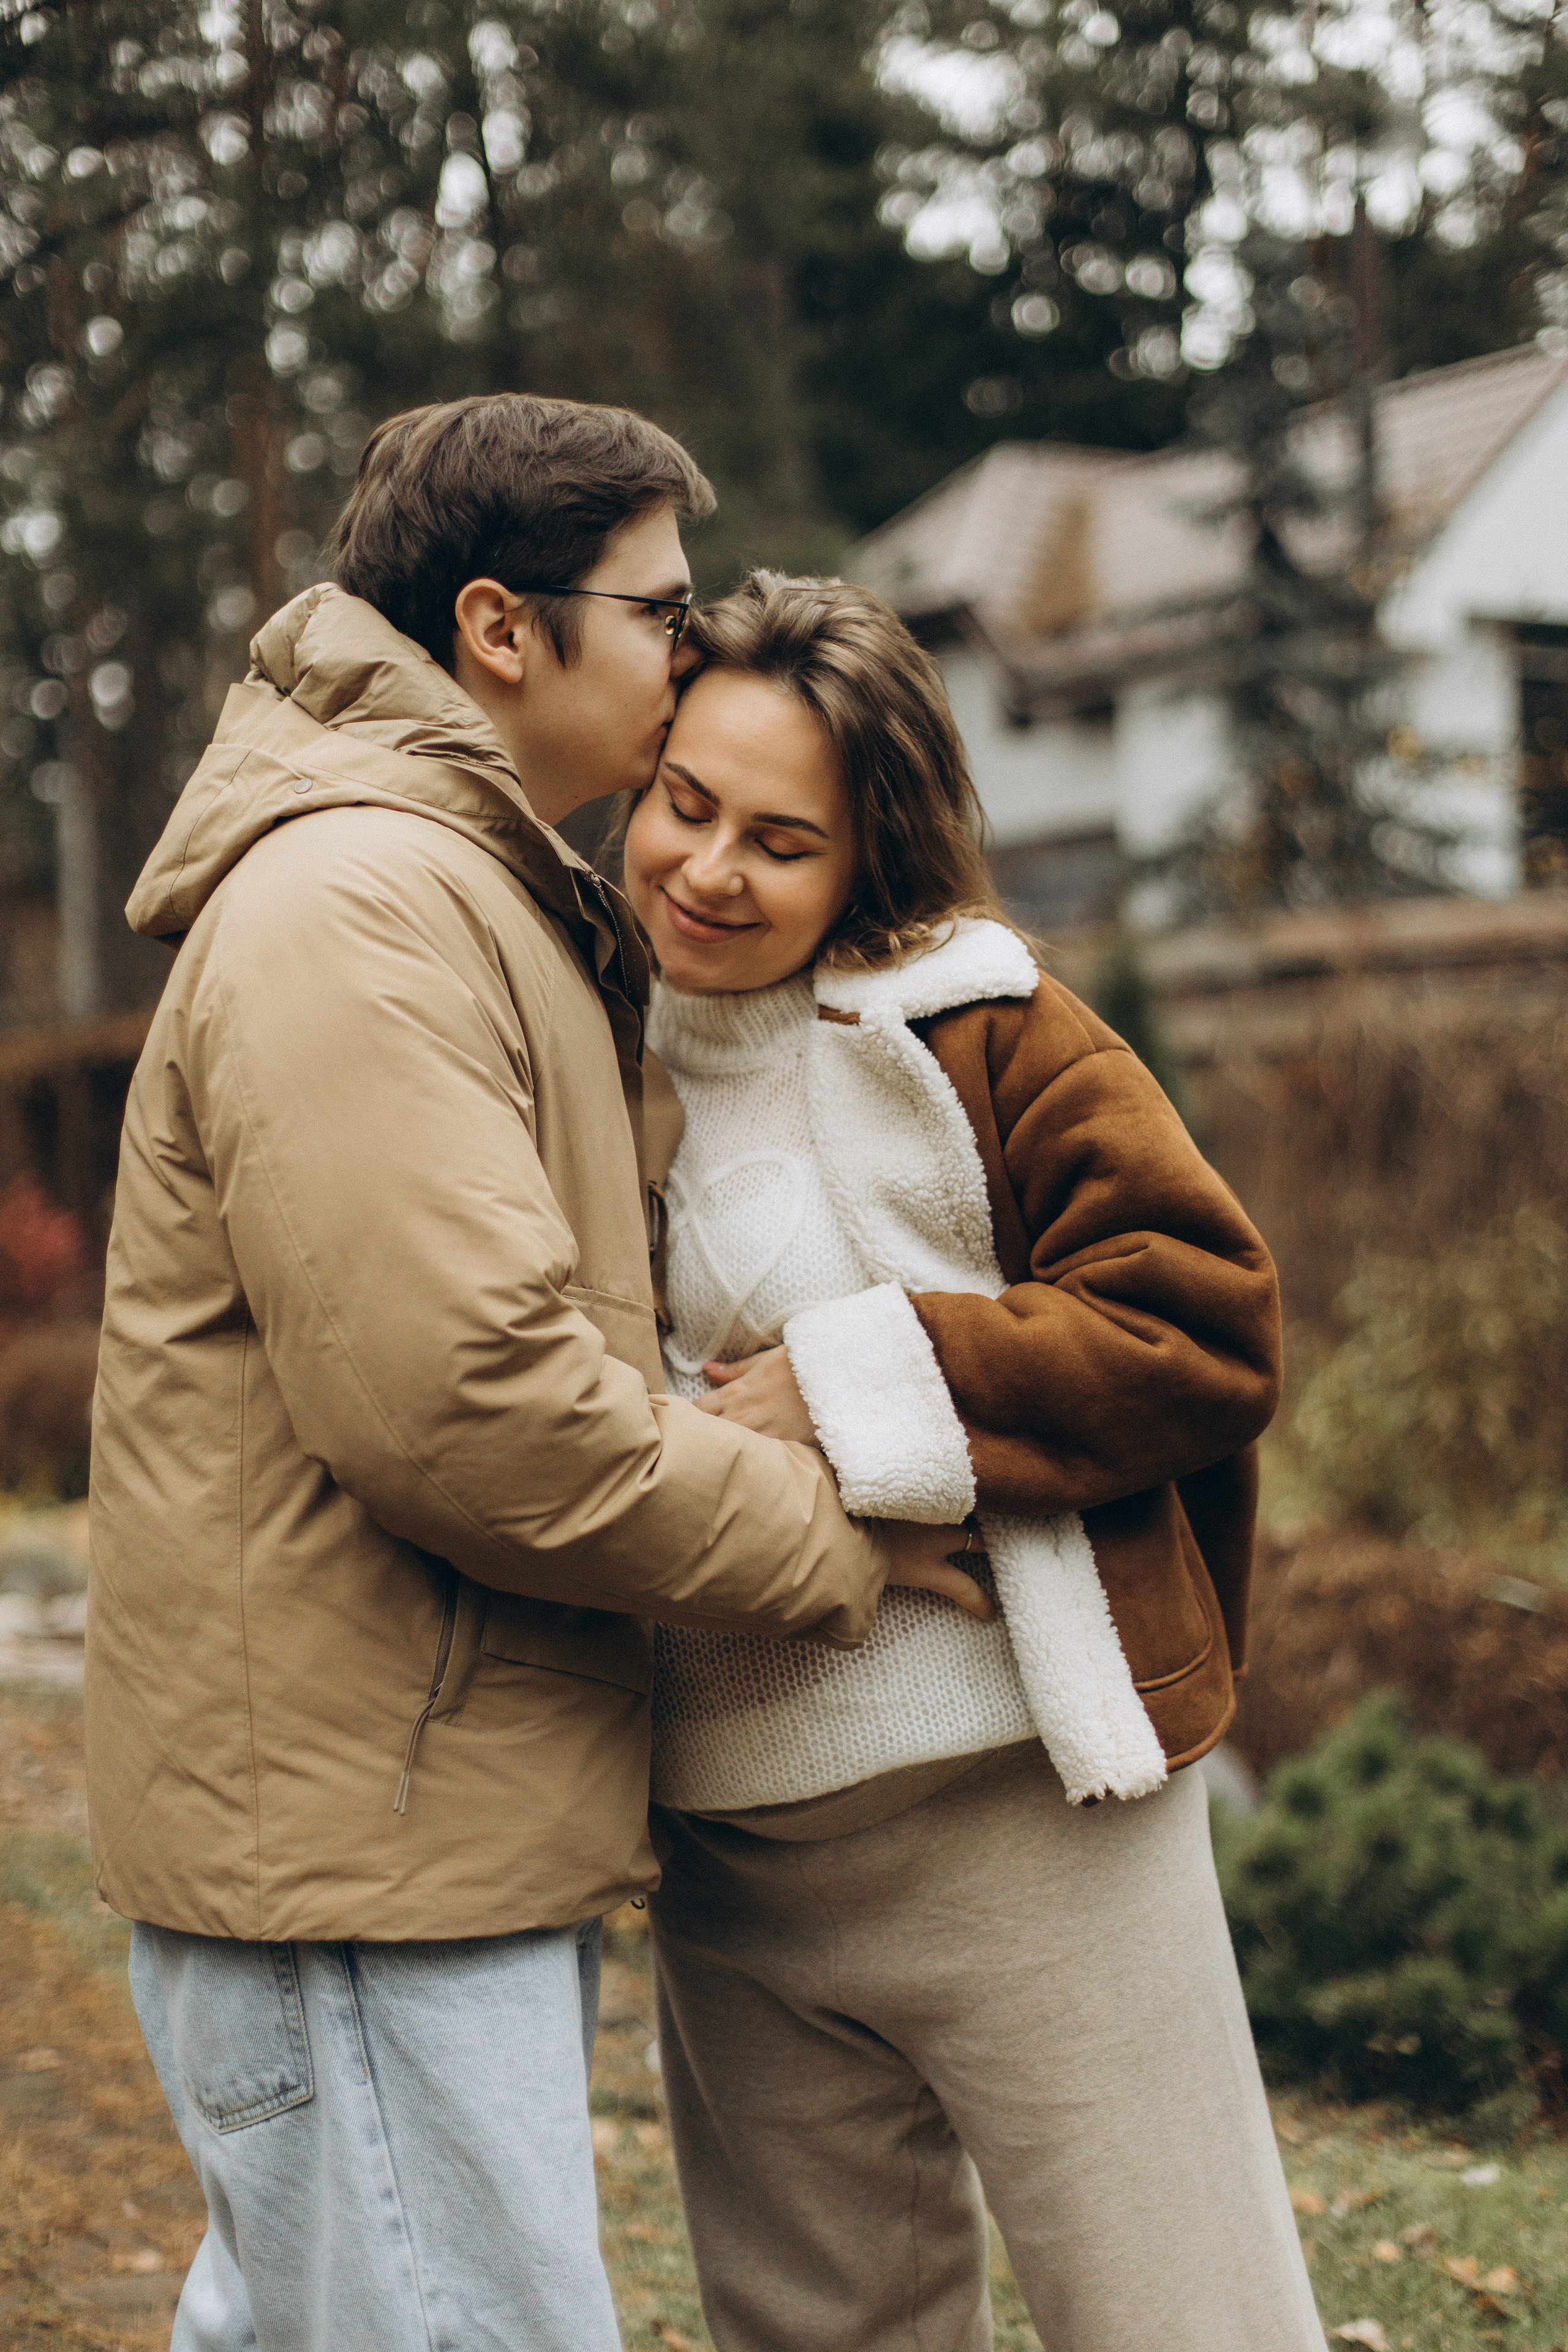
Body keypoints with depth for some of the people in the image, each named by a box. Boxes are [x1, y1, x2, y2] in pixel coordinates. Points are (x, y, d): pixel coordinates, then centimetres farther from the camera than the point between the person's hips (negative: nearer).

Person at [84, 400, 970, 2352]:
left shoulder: (475, 901, 20)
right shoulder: (354, 904, -17)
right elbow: (461, 1398, -25)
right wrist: (832, 1543, -13)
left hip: (449, 1811, 11)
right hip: (354, 1832, -11)